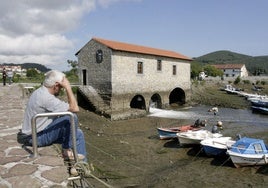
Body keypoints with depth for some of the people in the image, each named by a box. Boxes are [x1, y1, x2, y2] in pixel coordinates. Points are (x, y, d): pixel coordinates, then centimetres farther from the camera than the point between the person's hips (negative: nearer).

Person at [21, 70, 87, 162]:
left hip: (40, 131, 10)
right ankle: (66, 150, -6)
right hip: (38, 137, -10)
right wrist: (68, 87, -24)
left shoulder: (41, 92, 5)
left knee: (78, 133, 6)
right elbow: (75, 108, -27)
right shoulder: (46, 97, -27)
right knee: (71, 117, -24)